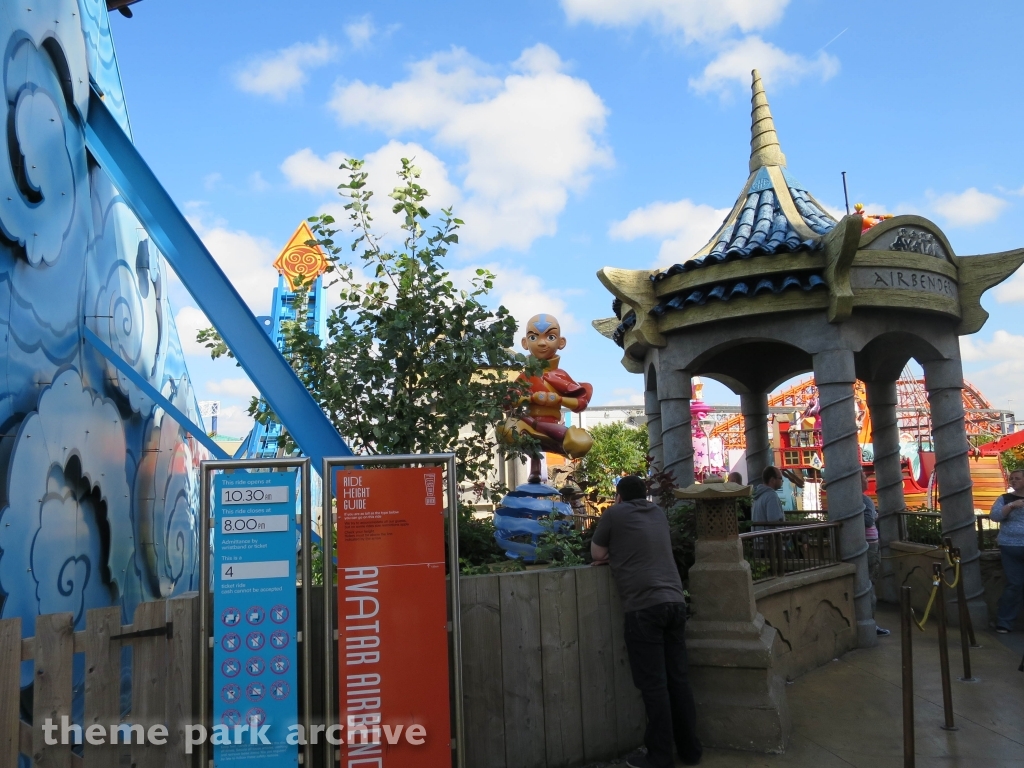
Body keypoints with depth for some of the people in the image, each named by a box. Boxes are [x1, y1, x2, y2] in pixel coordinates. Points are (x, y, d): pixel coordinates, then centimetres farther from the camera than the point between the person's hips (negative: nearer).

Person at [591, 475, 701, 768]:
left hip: (644, 606, -6)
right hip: (674, 602, 6)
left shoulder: (615, 513, 2)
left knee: (653, 684, -1)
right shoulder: (658, 513, 19)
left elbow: (597, 554, 9)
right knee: (678, 678, 12)